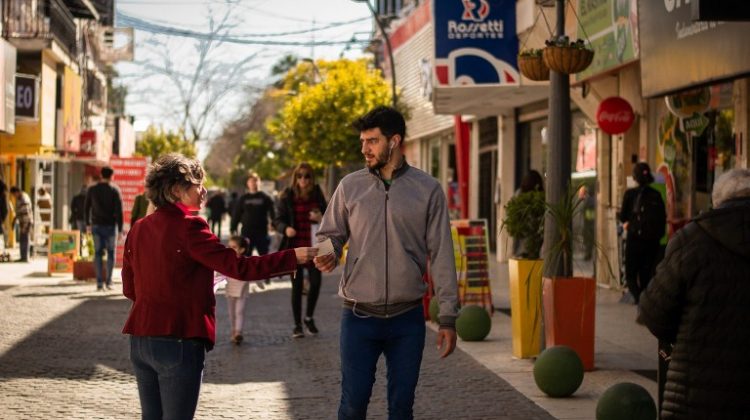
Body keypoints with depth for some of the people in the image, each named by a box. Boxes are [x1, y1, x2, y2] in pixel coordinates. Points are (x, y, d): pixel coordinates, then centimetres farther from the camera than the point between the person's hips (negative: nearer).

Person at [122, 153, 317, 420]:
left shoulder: (138, 229, 7)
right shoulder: (188, 227, -13)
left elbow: (129, 288, 13)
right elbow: (238, 267, -19)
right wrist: (293, 257, -16)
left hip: (140, 339, 7)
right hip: (178, 342, -7)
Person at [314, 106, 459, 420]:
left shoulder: (428, 190, -1)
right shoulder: (350, 186, 2)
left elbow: (441, 256, 0)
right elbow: (330, 235, 11)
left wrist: (448, 318, -2)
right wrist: (327, 254, -14)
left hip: (408, 317, 0)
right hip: (359, 315, 0)